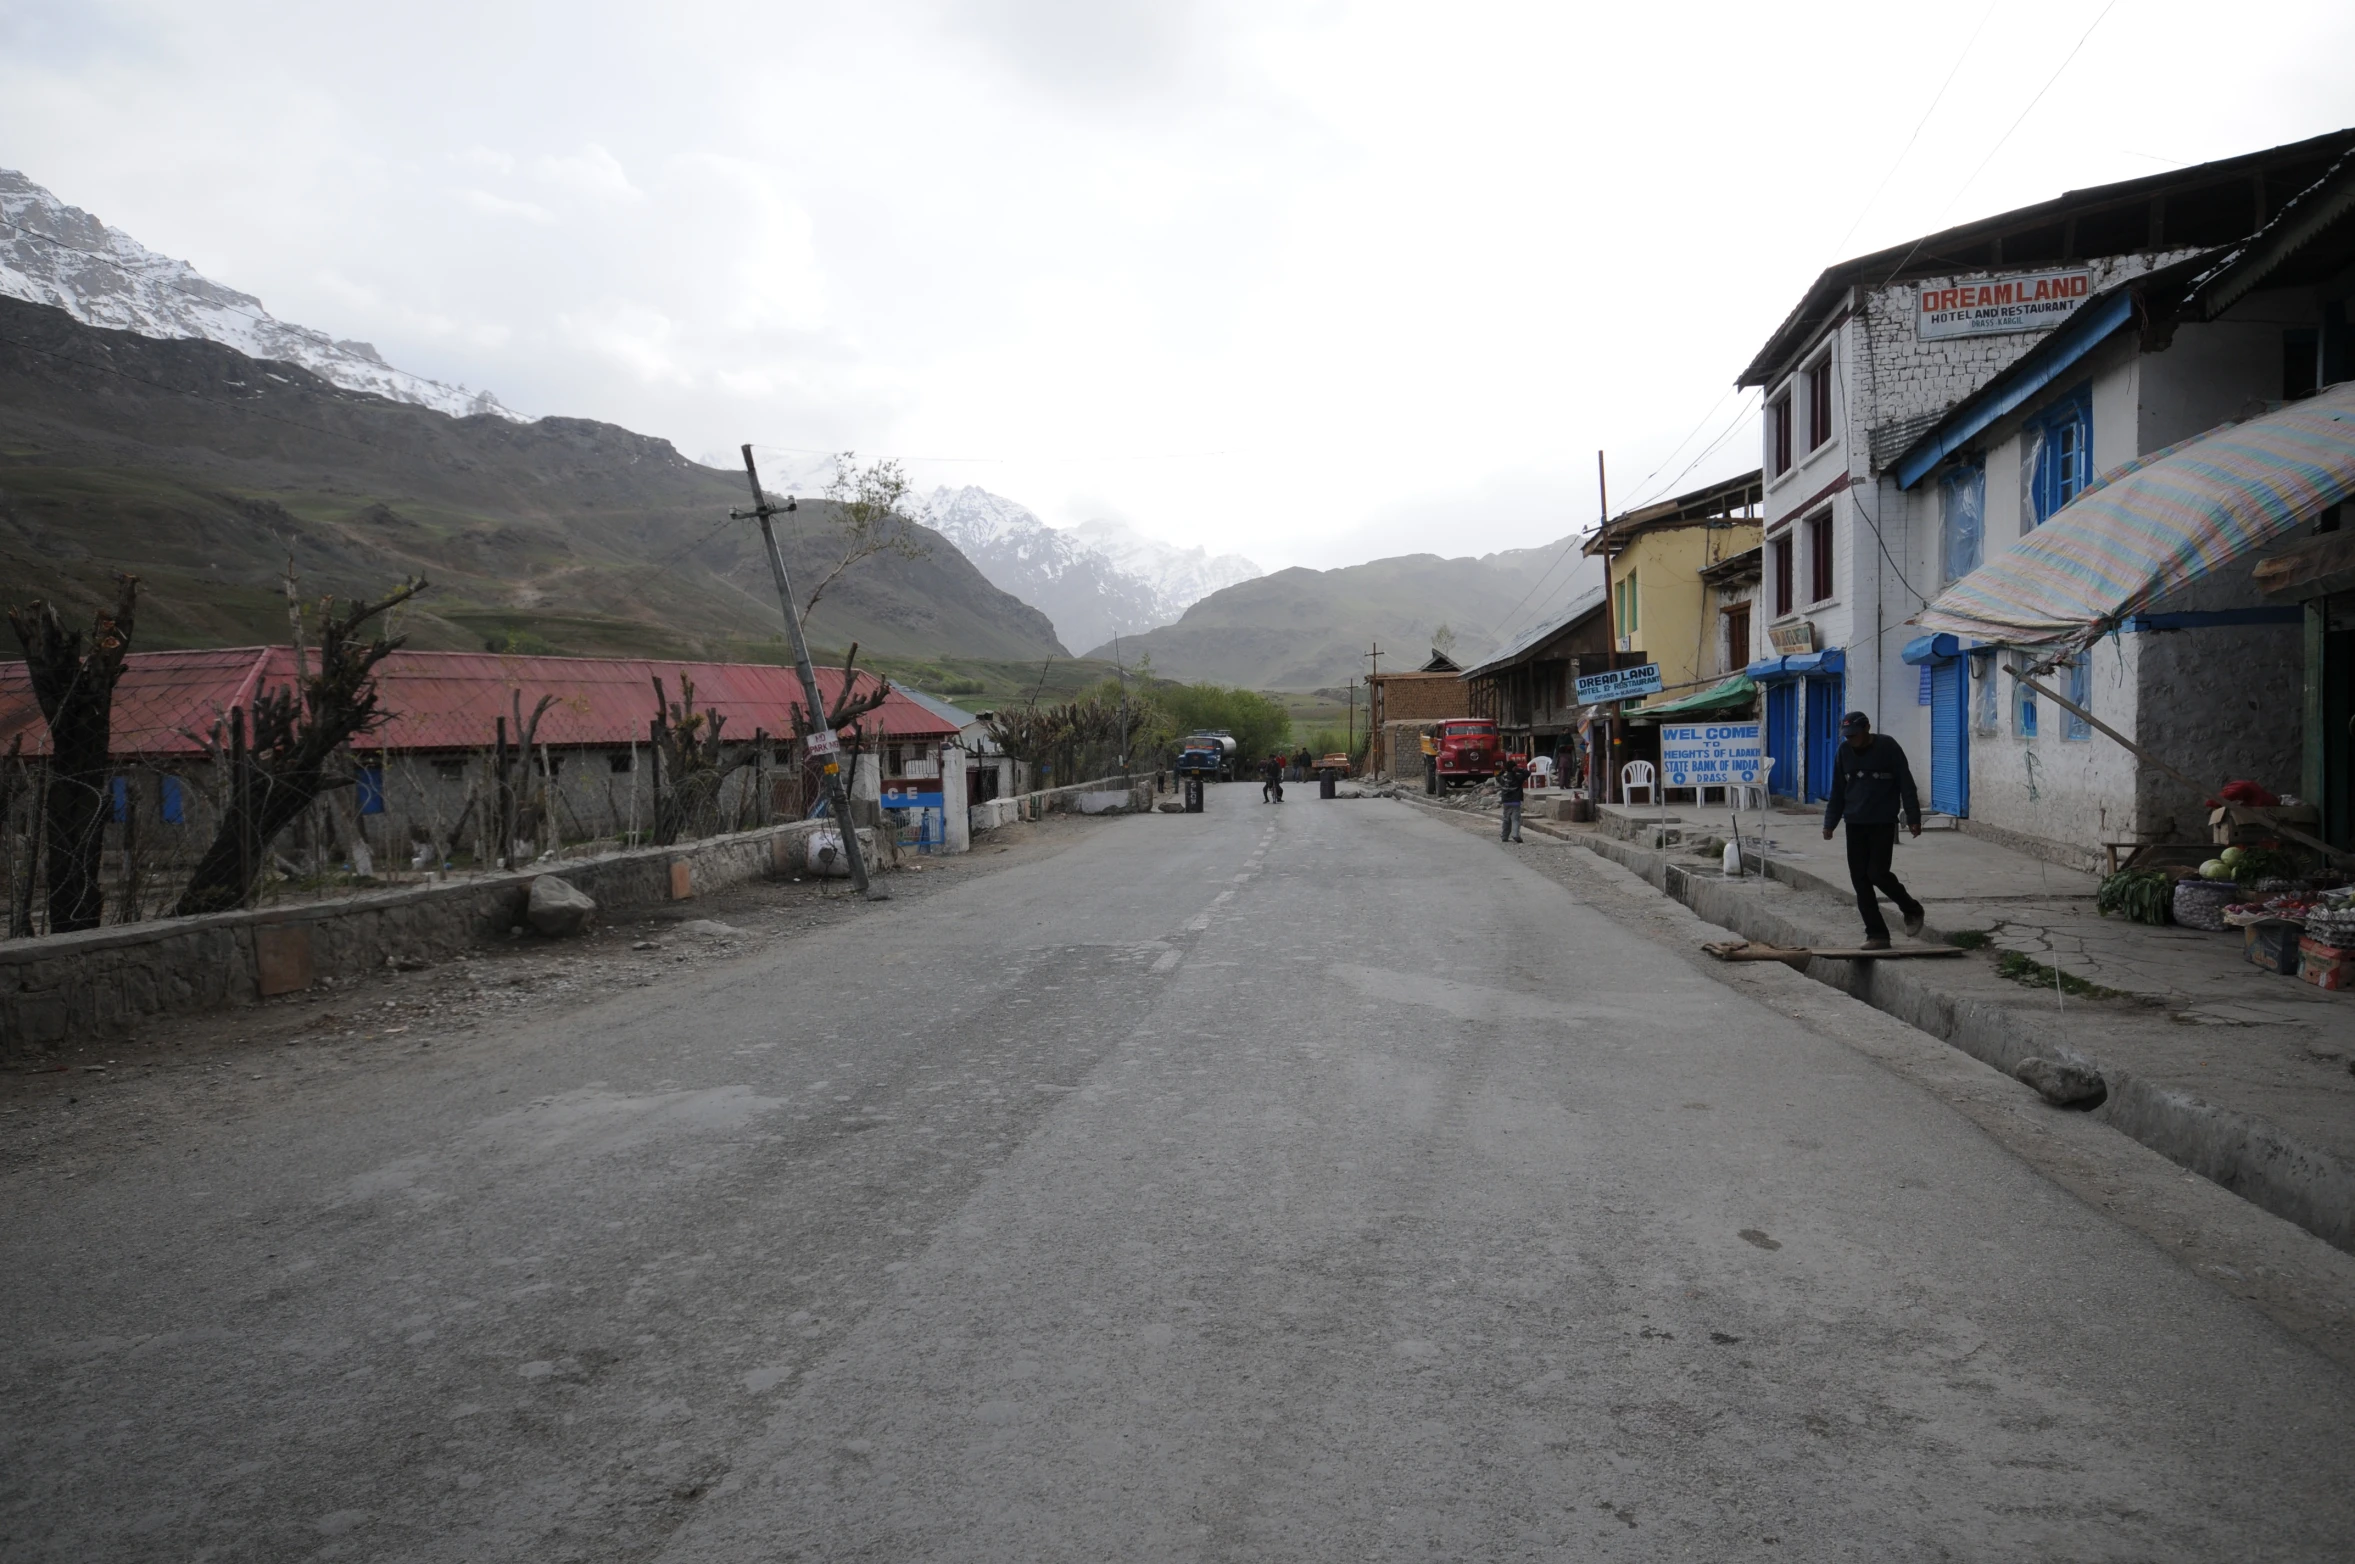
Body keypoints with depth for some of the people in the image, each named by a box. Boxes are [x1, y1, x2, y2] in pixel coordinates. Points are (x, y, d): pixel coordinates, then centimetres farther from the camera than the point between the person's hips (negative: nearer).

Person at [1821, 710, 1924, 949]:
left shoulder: (1888, 747, -7)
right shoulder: (1844, 751, 5)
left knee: (1877, 873, -11)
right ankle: (1876, 934, 7)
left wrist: (1913, 818, -8)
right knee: (1860, 880, 1)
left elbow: (1906, 785, -5)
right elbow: (1837, 791, 12)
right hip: (1855, 824, 5)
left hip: (1883, 823, -5)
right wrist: (1830, 823, 9)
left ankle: (1912, 909, 18)